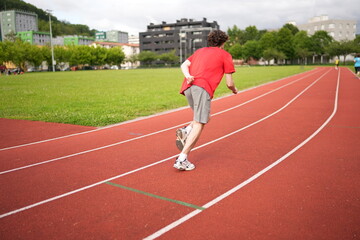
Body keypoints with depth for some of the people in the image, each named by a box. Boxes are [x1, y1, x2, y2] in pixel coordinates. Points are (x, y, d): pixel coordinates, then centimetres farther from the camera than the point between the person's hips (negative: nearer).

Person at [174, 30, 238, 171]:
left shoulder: (200, 51, 30)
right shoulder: (225, 55, 15)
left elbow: (184, 65, 13)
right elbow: (229, 83, 13)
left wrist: (188, 76, -4)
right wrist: (234, 90, 33)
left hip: (188, 87, 6)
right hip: (203, 88, -6)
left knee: (205, 117, 23)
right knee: (199, 124, -6)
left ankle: (185, 132, -2)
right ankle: (182, 159, -14)